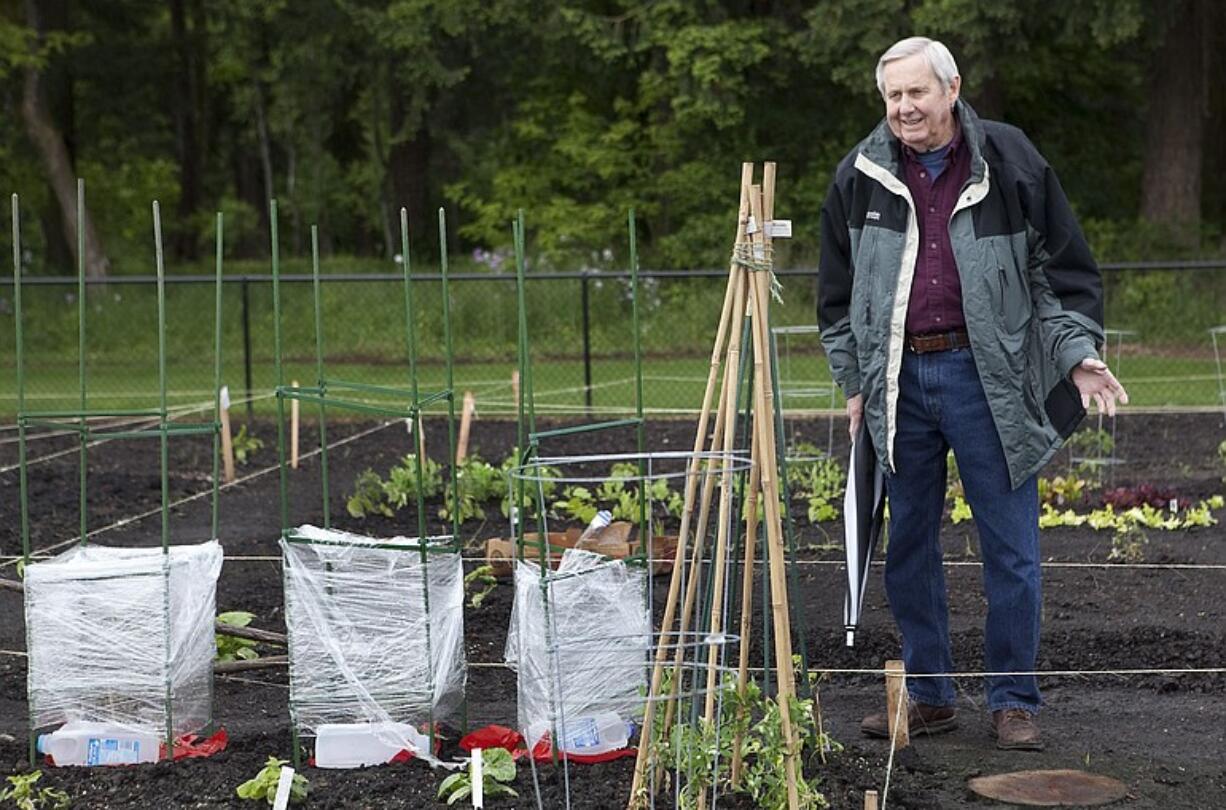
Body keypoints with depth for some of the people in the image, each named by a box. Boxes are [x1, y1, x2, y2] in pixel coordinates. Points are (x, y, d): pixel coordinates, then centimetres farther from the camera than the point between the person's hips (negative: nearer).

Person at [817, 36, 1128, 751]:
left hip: (988, 378, -3)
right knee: (909, 546, 9)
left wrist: (1079, 354, -4)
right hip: (900, 381, 3)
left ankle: (1014, 701, 11)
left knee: (1011, 547, 0)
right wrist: (854, 381, 13)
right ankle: (928, 698, 20)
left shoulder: (1009, 162, -1)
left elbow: (1066, 267, 5)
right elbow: (838, 290, 16)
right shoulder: (861, 177, 7)